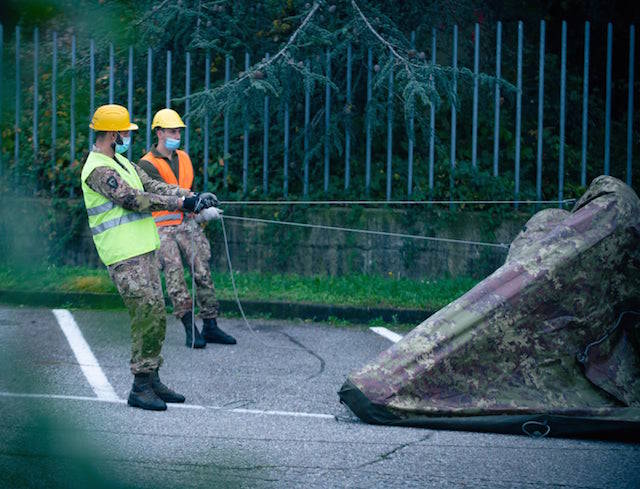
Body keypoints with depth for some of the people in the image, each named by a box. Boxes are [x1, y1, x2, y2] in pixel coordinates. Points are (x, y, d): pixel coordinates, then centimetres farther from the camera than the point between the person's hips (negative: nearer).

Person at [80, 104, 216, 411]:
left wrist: (193, 196, 2)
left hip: (142, 252, 10)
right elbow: (133, 200, -21)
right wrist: (181, 203, -18)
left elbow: (152, 186, 15)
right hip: (125, 258, -10)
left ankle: (152, 381, 18)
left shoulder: (120, 162, 18)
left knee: (154, 316, 11)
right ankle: (140, 389, -6)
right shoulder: (98, 170, -14)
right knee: (149, 316, -12)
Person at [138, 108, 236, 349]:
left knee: (203, 272, -1)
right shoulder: (147, 164, -8)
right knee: (175, 277, -9)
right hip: (162, 228, -5)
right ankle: (190, 330, -6)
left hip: (187, 223, 5)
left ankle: (210, 326, 3)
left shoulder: (183, 158, 14)